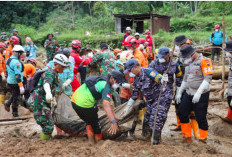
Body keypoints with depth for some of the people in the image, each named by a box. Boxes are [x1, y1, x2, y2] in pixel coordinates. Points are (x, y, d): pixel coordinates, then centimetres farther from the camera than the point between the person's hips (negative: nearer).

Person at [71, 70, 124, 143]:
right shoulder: (106, 87, -12)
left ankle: (91, 142, 26)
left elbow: (107, 101, 22)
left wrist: (114, 116, 21)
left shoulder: (101, 80, 17)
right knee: (96, 126, 9)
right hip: (85, 105, -9)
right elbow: (106, 105, -28)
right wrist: (113, 122, -36)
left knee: (89, 122, 27)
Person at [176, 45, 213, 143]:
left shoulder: (204, 61, -12)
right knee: (182, 113, 5)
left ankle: (203, 139, 17)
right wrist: (179, 92, 18)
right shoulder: (188, 63, 13)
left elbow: (208, 78, -20)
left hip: (201, 95, -8)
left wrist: (198, 93, -25)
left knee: (200, 117, -2)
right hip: (189, 93, 8)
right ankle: (187, 137, 17)